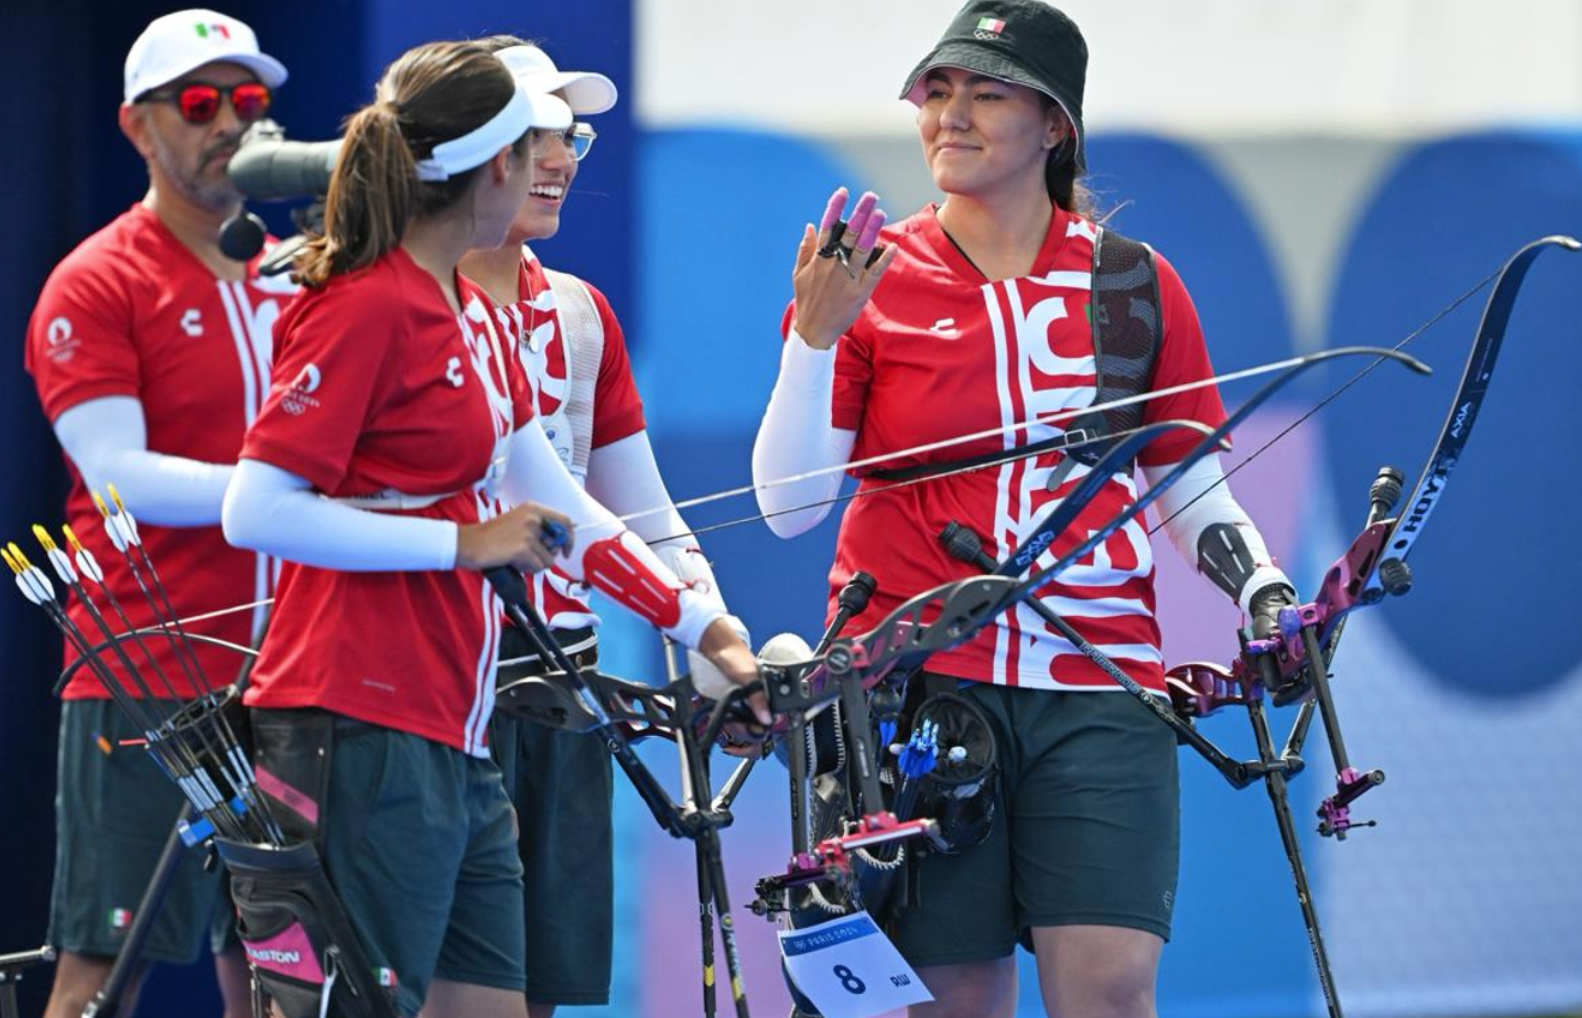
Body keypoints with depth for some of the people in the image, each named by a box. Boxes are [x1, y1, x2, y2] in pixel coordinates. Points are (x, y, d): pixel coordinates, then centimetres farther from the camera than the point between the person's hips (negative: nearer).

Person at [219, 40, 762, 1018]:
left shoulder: (473, 314, 16)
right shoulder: (367, 306, -12)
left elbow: (557, 505, 23)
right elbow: (256, 511, -17)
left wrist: (697, 622, 20)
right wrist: (463, 542, -15)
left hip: (456, 742, 10)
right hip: (368, 731, -10)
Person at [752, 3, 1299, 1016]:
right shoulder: (874, 280, 3)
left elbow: (1188, 484, 16)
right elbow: (789, 503, -1)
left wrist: (1263, 590, 0)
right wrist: (815, 336, -11)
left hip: (1099, 692, 1)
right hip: (917, 681, -1)